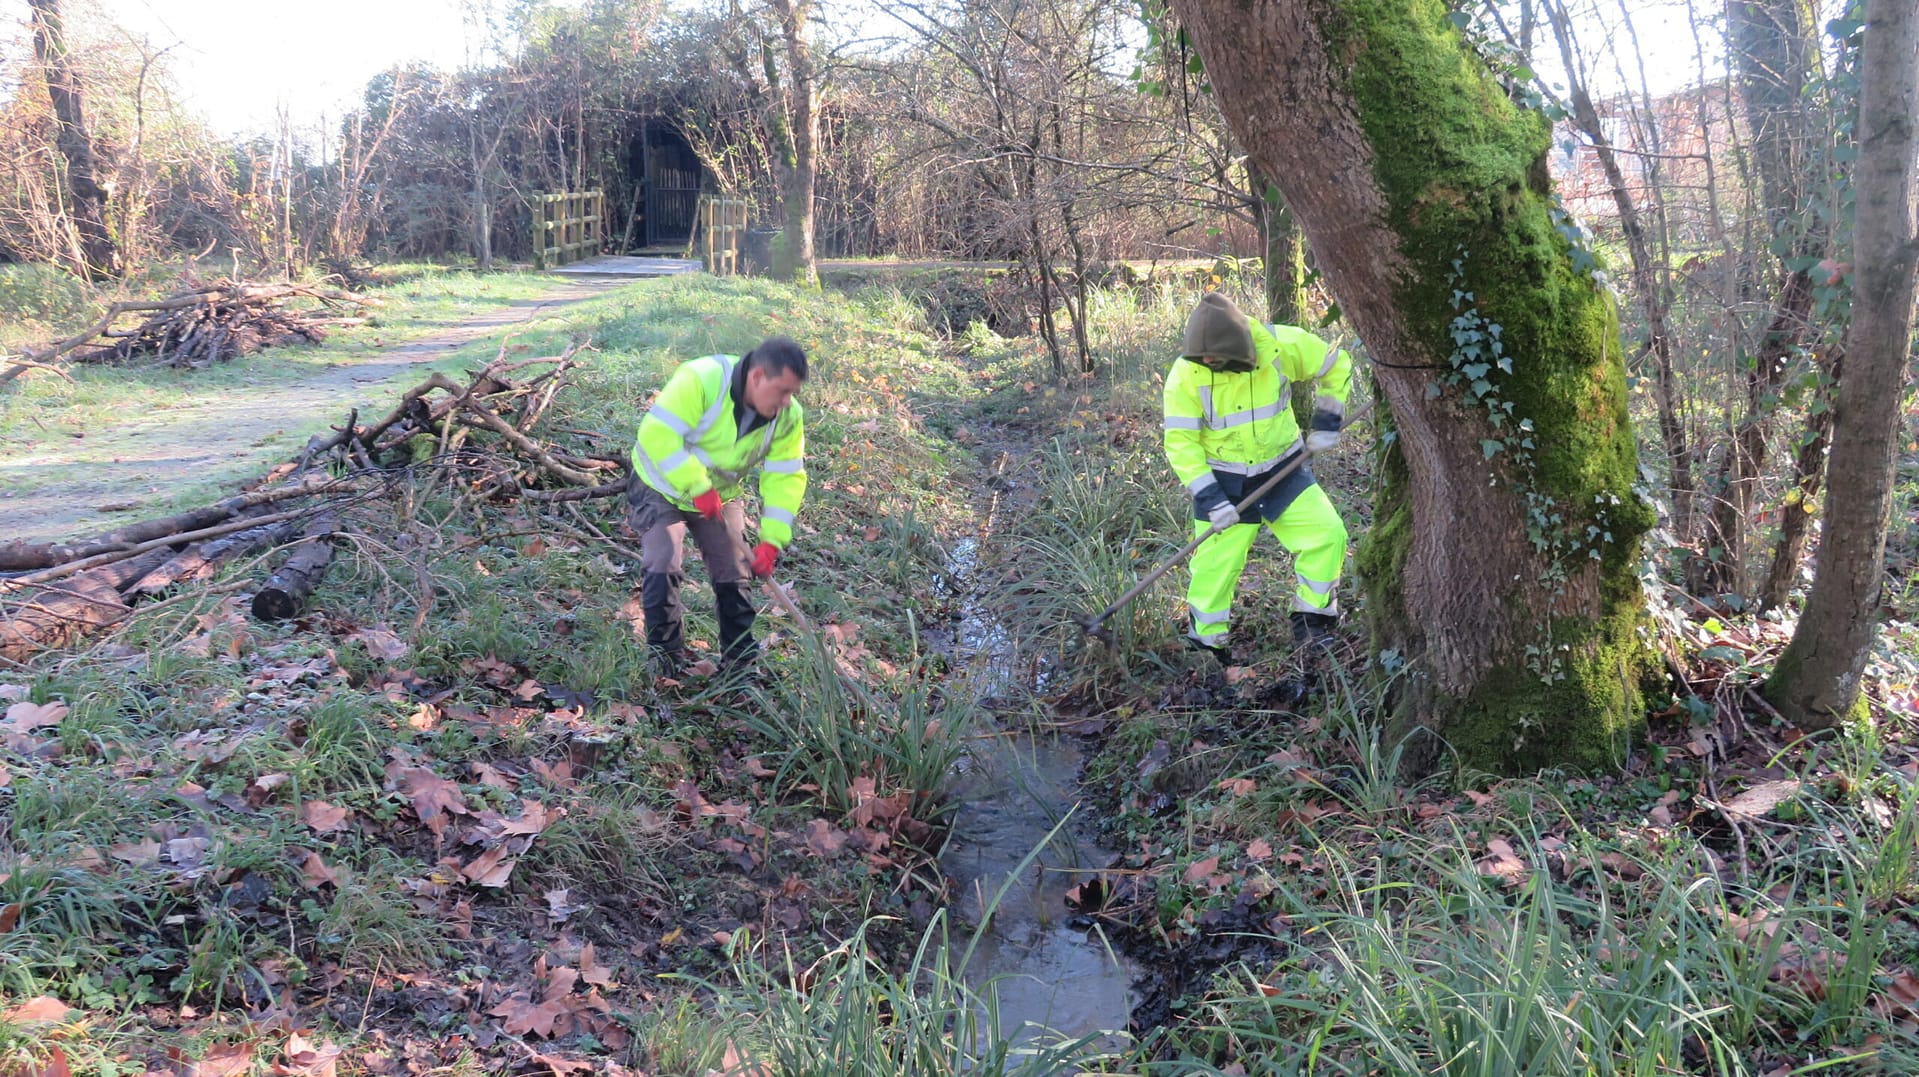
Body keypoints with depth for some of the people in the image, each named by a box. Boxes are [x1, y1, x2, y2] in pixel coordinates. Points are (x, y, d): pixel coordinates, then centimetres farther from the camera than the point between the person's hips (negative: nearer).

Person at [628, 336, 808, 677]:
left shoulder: (788, 417, -18)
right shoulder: (701, 380, -35)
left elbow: (785, 477, -16)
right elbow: (658, 435, -38)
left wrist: (772, 541, -25)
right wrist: (698, 487, -38)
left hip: (720, 496, 5)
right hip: (663, 486, -4)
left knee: (733, 575, 6)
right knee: (662, 570, -12)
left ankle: (741, 659, 20)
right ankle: (667, 659, 2)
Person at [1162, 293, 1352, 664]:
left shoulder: (1283, 345, -17)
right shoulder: (1185, 374, -21)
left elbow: (1336, 365, 0)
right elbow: (1180, 441, -17)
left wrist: (1326, 420, -4)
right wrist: (1208, 494, -23)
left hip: (1284, 469, 2)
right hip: (1224, 480, -2)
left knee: (1327, 535, -9)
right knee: (1214, 563, -1)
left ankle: (1312, 620, 9)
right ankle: (1204, 643, 20)